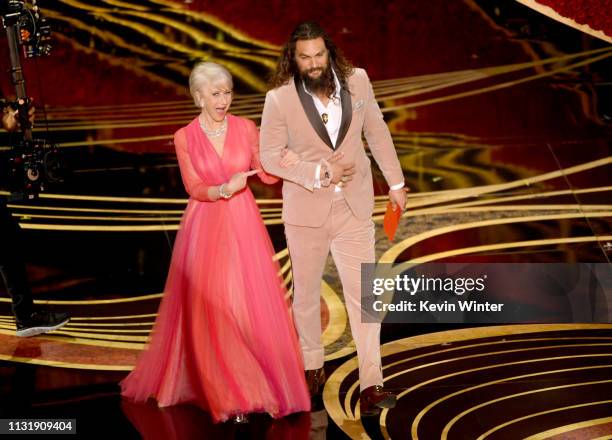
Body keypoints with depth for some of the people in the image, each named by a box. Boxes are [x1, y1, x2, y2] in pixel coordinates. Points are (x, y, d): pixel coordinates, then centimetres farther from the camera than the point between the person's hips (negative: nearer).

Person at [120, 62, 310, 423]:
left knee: (254, 304, -1)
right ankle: (224, 394, 8)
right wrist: (224, 189, -24)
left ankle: (265, 382, 10)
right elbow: (194, 189, -6)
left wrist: (284, 163, -20)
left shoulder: (246, 128, 2)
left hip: (243, 224, 1)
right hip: (204, 228, -1)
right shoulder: (185, 137, -1)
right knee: (208, 309, -2)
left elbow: (266, 174, 2)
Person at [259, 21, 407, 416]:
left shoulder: (356, 81, -6)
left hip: (354, 208, 1)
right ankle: (313, 365, 37)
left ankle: (371, 384, 3)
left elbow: (377, 132, 7)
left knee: (363, 293, -2)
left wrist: (396, 182, 12)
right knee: (306, 292, 15)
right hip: (306, 210, -1)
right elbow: (270, 155, -8)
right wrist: (319, 173, -19)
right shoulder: (280, 99, -14)